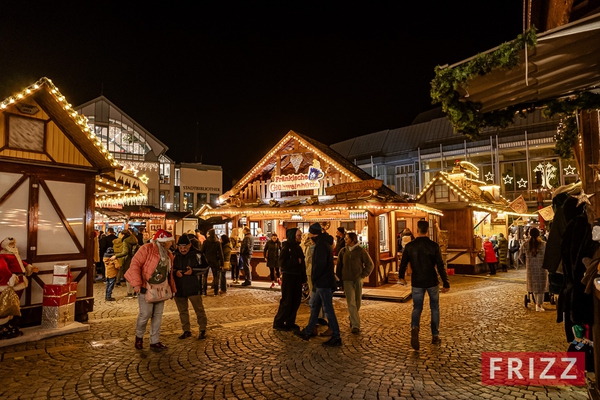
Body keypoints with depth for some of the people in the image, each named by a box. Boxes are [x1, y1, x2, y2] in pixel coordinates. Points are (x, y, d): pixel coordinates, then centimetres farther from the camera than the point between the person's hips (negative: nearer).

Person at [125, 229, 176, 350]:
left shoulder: (168, 255, 9)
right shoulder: (147, 249, -13)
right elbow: (135, 264, -18)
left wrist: (173, 288, 15)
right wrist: (136, 283, -25)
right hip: (146, 289, -7)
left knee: (158, 316, 10)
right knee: (145, 314, -4)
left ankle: (155, 341, 22)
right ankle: (139, 336, 25)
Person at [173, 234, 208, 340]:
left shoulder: (196, 254, -6)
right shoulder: (175, 255, 2)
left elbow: (205, 266, -1)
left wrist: (193, 271, -15)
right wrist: (175, 272, -11)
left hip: (193, 287, -3)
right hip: (179, 288, 4)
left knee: (199, 309, 3)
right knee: (182, 311, 13)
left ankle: (203, 330, 16)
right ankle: (186, 330, 27)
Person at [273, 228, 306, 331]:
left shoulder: (298, 248, 12)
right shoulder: (286, 247, -10)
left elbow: (302, 264, 12)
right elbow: (281, 261, -20)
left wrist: (303, 278, 7)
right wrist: (296, 261, -19)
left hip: (297, 277, 7)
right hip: (288, 276, -7)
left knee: (296, 300, 9)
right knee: (287, 301, -3)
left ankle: (290, 322, 21)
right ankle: (278, 323, 8)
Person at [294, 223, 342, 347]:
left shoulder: (321, 244, -18)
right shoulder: (325, 242, 14)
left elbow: (320, 264, -26)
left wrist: (314, 277, -13)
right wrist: (315, 277, 15)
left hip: (323, 282, -11)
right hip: (321, 282, 11)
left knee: (328, 309, -3)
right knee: (314, 306, 17)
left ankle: (336, 337, 5)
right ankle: (307, 332, 28)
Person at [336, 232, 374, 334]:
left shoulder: (361, 251, -4)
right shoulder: (343, 251, 4)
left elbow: (370, 264, 2)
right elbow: (339, 266, 10)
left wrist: (363, 275, -3)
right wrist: (339, 280, 7)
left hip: (358, 280, 0)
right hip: (347, 280, 1)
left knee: (357, 302, 10)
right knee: (351, 303, -7)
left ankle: (353, 319, 34)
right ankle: (355, 325, -6)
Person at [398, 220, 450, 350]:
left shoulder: (409, 246, -5)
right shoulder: (434, 246, -10)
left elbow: (403, 263, 2)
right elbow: (440, 266, -12)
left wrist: (401, 277, 20)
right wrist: (446, 283, -5)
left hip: (417, 282, 1)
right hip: (432, 282, -1)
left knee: (417, 308, 10)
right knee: (434, 308, 18)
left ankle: (414, 328, -19)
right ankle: (435, 336, 24)